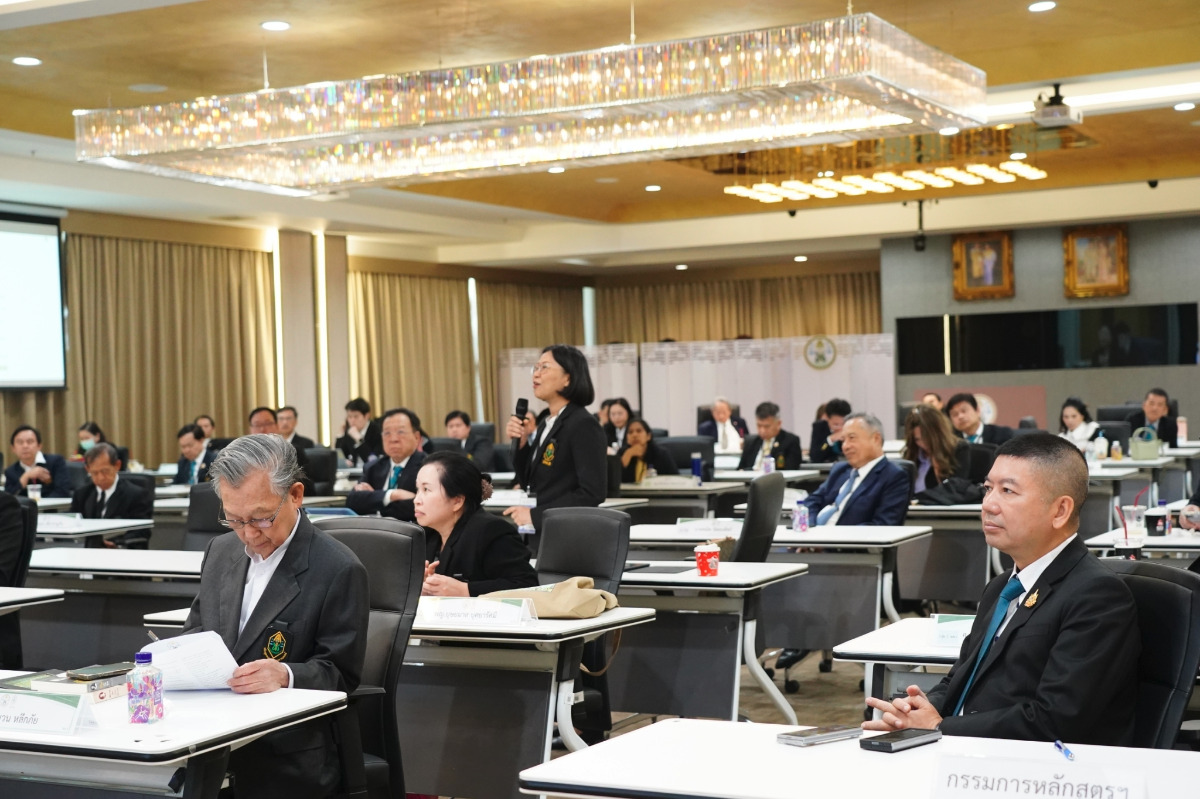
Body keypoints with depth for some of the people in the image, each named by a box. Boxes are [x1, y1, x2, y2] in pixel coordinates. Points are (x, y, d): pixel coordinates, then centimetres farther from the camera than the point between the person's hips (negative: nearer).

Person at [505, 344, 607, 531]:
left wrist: (535, 515, -21)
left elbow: (593, 493, -21)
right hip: (540, 530, 8)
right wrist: (521, 442, 2)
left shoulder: (583, 425, -13)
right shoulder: (547, 424, 12)